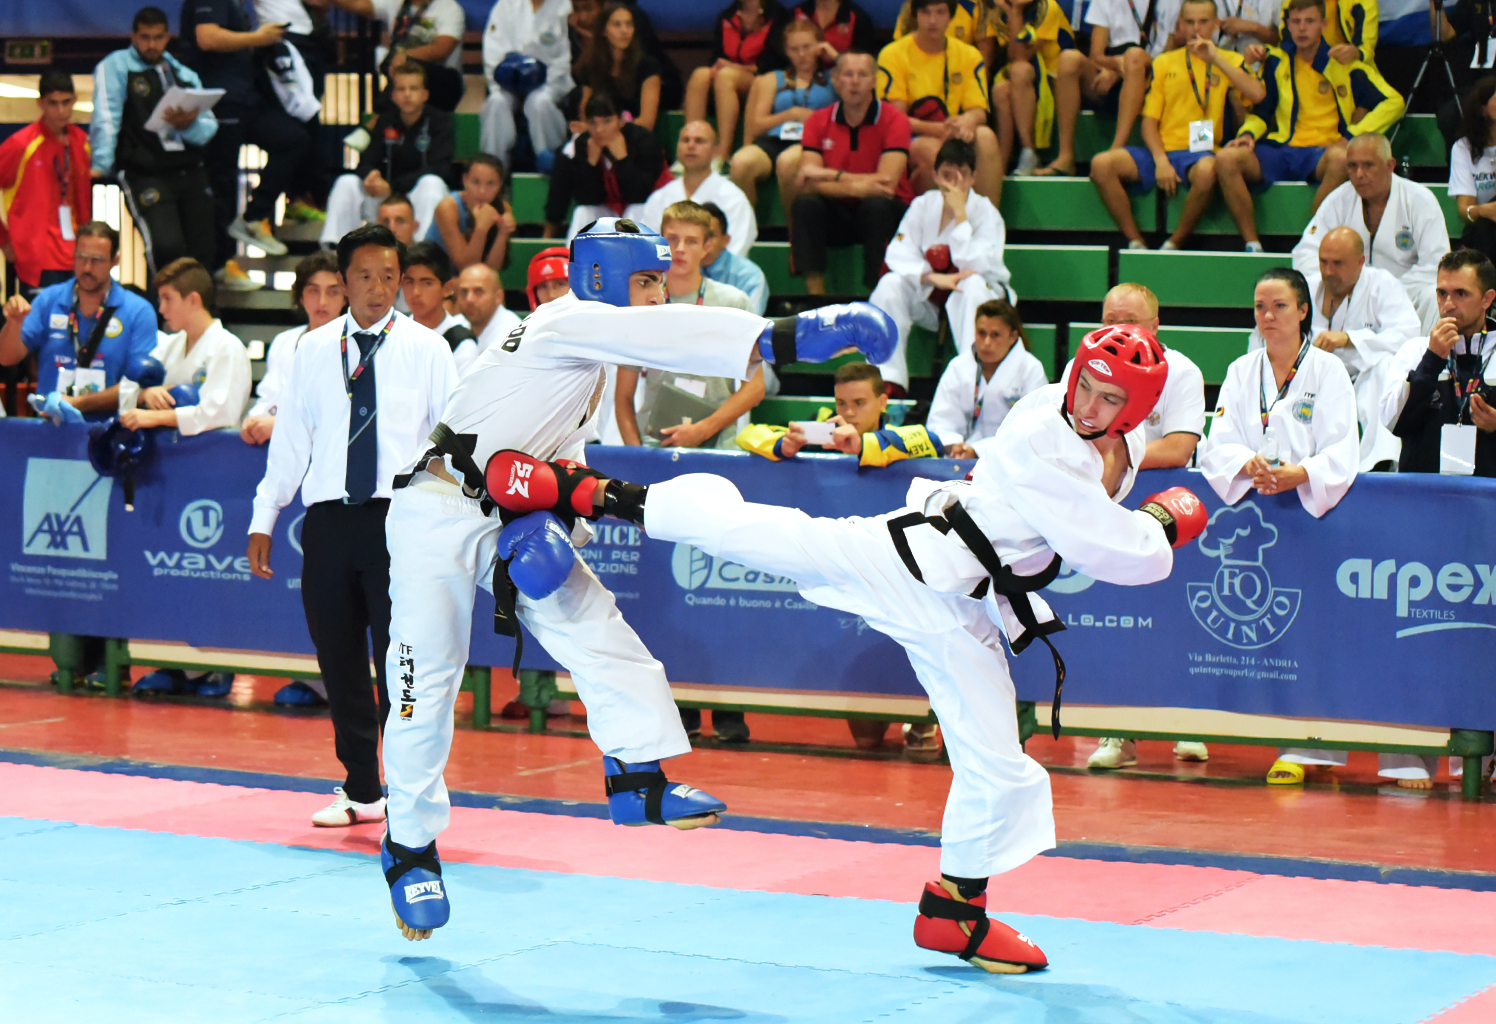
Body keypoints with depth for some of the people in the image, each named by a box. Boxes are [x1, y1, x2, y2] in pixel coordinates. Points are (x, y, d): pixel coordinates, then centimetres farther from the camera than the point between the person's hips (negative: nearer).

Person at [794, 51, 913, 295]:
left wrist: (830, 176, -21)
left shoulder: (894, 120, -11)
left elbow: (887, 185, -21)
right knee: (806, 202, -26)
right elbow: (807, 183, -14)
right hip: (838, 215, 2)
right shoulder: (818, 121, -2)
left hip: (887, 214, -2)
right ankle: (815, 294, -24)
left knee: (877, 204, -34)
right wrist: (853, 187, -30)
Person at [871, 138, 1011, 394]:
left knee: (973, 285, -36)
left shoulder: (986, 212, -13)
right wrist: (933, 277, -29)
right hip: (930, 299, 3)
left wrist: (960, 214, -28)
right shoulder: (923, 205, -5)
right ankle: (887, 379, -26)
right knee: (890, 284, -24)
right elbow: (898, 255, -12)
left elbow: (974, 266, -26)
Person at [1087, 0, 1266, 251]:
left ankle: (1176, 241, -18)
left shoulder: (1228, 61, 12)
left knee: (1207, 170, -41)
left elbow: (1257, 94, -9)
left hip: (1200, 151, -2)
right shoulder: (1164, 62, 16)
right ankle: (1135, 241, -14)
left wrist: (1216, 59, -9)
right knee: (1101, 164, -24)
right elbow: (1149, 121, 10)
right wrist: (1160, 161, -9)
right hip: (1162, 148, 2)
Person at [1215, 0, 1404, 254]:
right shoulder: (1276, 60, 15)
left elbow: (1393, 102, 1)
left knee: (1340, 159, -40)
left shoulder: (1344, 64, 5)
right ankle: (1252, 244, -24)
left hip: (1322, 150, -3)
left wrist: (1351, 136, -8)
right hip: (1280, 149, 3)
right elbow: (1260, 110, 20)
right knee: (1226, 159, -26)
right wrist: (1248, 134, -3)